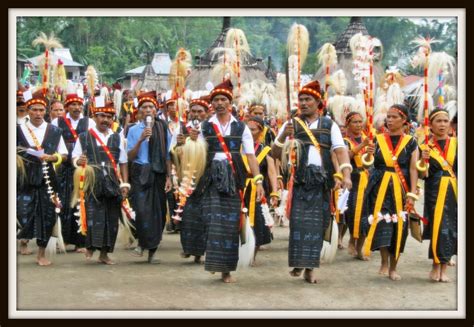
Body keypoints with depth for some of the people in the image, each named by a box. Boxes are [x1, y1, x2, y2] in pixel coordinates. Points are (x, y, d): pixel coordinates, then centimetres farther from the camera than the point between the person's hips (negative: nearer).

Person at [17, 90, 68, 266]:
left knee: (47, 215, 2)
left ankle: (41, 254, 17)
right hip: (25, 179, -1)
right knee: (24, 214, -8)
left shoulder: (54, 131, 5)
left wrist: (52, 157, -10)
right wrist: (18, 158, -10)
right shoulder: (19, 130, 1)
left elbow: (63, 154, 8)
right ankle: (24, 238, 27)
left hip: (46, 179, 2)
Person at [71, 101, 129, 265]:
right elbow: (75, 158, 9)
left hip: (112, 183, 3)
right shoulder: (84, 137, 7)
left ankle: (104, 253, 12)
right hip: (92, 182, -2)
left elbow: (123, 163, 12)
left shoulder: (117, 138, 13)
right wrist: (79, 161, -15)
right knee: (93, 213, -13)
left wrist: (124, 184, 3)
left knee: (111, 217, 3)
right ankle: (90, 247, 2)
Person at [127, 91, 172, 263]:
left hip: (159, 173, 2)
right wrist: (141, 140, -13)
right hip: (140, 173, -2)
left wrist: (168, 177, 5)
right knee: (141, 209, -17)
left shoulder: (163, 129, 8)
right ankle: (141, 244, 4)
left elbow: (168, 155, 10)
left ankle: (152, 251, 14)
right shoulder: (134, 130, 5)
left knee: (158, 212, 3)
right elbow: (130, 156, 0)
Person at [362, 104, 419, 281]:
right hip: (380, 187, 0)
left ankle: (393, 267, 14)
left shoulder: (410, 142, 4)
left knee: (398, 226, 3)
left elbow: (413, 169, -3)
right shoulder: (378, 139, 7)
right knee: (381, 221, -12)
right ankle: (384, 262, 1)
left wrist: (412, 194, -11)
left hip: (400, 189, 0)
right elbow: (370, 163, 4)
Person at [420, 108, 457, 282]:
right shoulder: (426, 147, 3)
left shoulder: (456, 144, 8)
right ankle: (436, 266, 8)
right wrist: (424, 160, -17)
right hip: (435, 191, -2)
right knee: (438, 227, -9)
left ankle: (443, 268, 13)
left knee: (452, 228, 3)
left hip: (454, 191, 2)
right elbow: (424, 175, -2)